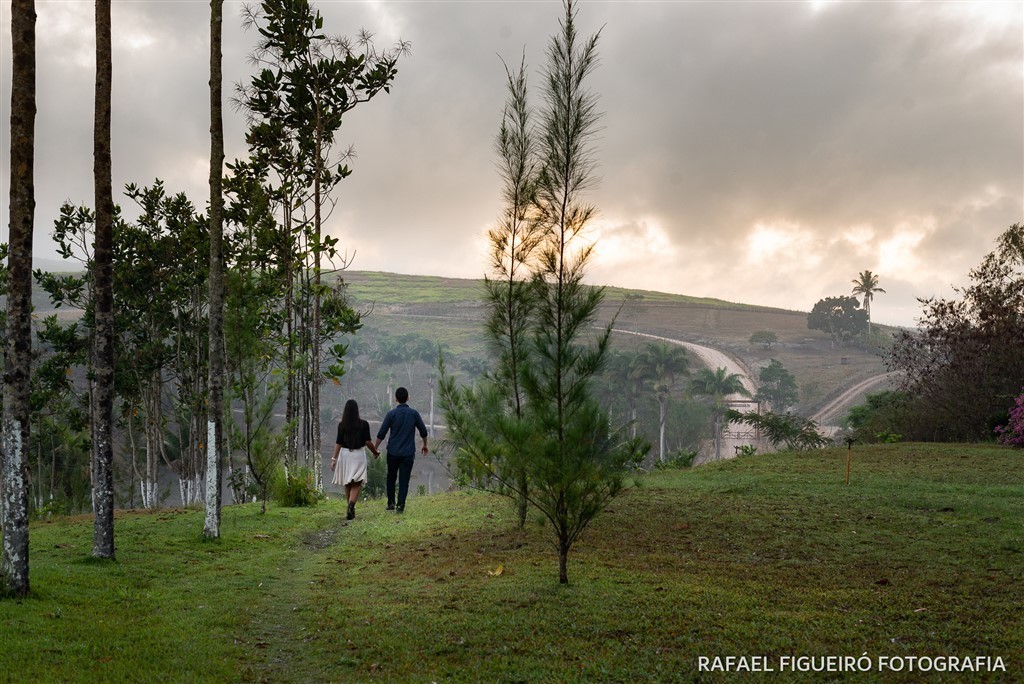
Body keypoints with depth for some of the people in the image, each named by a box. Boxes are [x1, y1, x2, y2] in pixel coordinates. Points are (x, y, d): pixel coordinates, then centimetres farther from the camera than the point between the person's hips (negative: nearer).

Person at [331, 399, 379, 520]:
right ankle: (351, 504, -25)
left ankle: (351, 510, 20)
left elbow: (338, 443, -5)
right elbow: (368, 442, -6)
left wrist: (334, 459, -3)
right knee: (356, 484, -1)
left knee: (347, 484, 14)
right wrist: (375, 452, 9)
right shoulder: (364, 424, -5)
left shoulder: (342, 425, -2)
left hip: (345, 454, 2)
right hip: (358, 455, -2)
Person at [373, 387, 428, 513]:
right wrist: (425, 445, 24)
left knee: (391, 477, 17)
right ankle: (400, 505, -7)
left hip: (393, 452, 0)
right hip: (408, 453, 0)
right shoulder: (414, 413, -1)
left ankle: (391, 503, 19)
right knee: (404, 479, 1)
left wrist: (375, 448, 8)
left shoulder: (391, 414, -4)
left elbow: (381, 434, -4)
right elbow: (423, 431, 7)